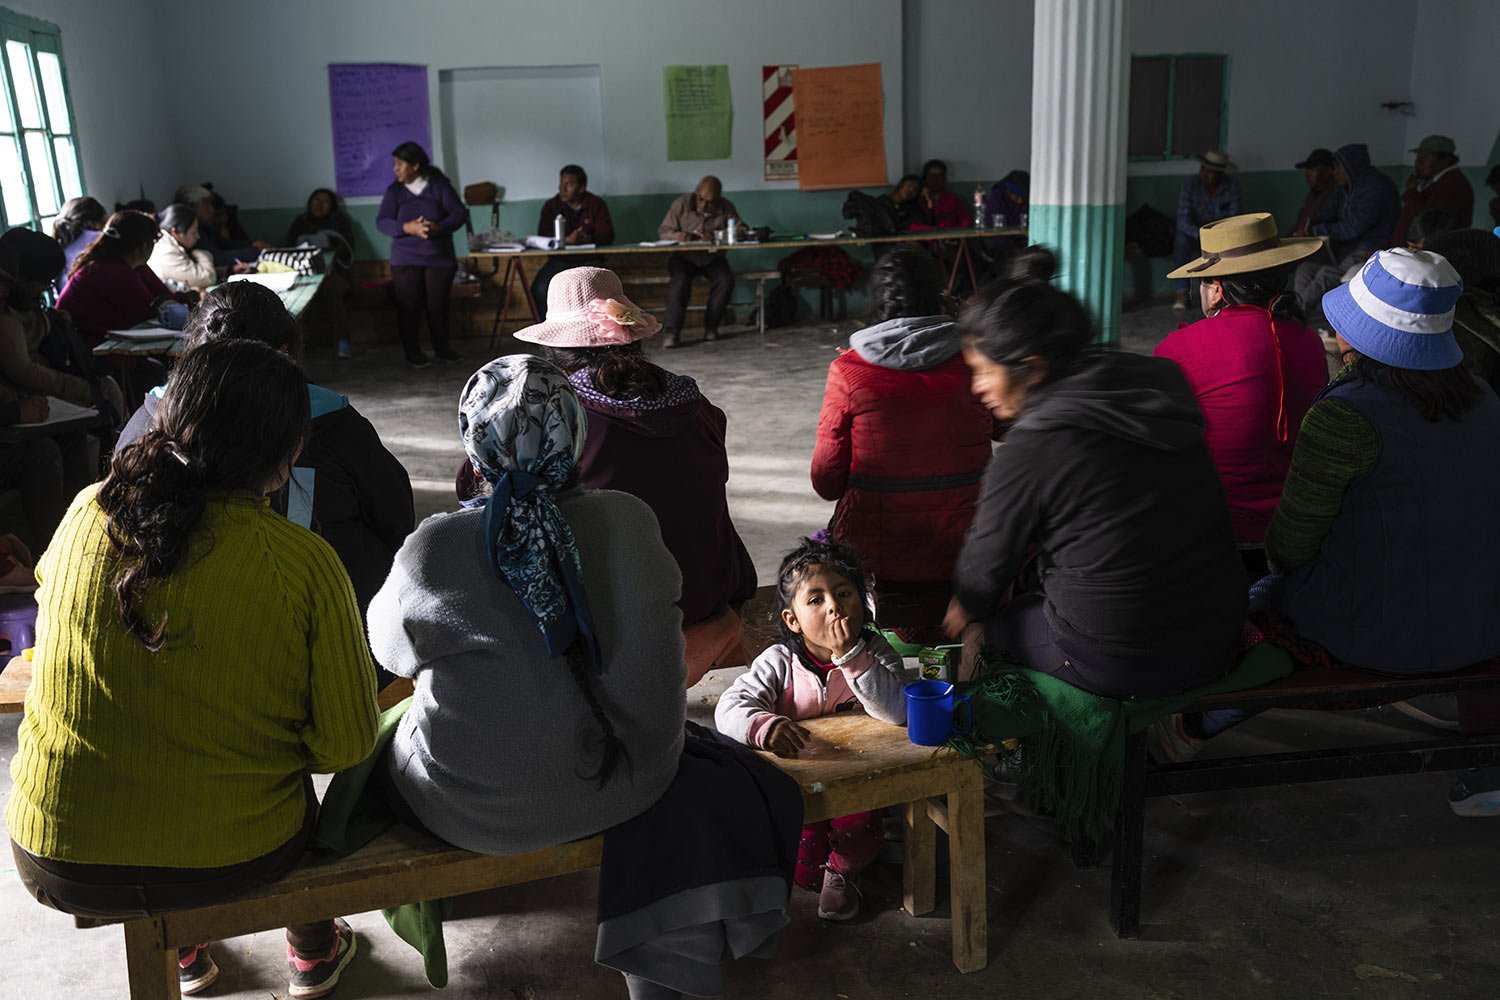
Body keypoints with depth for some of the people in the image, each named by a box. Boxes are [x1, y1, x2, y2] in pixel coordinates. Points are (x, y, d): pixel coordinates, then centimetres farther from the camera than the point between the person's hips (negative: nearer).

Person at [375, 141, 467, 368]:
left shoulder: (439, 185, -2)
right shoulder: (394, 190, 1)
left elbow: (460, 213, -7)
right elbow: (382, 221, -6)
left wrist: (439, 227, -25)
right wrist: (408, 228, -25)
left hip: (440, 258, 0)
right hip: (405, 260, 1)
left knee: (438, 305, 5)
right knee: (409, 306, 1)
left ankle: (442, 348, 22)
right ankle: (413, 352, 13)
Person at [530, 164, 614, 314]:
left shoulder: (596, 204, 1)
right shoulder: (551, 205, 2)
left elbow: (607, 236, -7)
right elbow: (543, 237, -9)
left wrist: (588, 239, -28)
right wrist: (567, 240, -28)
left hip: (589, 259, -1)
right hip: (559, 259, 1)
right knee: (540, 289, -26)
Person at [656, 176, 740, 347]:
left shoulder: (726, 207, -5)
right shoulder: (681, 204, -6)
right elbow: (663, 230, -2)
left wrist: (715, 236, -30)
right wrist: (676, 235, -27)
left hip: (712, 257, 1)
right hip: (683, 257, -1)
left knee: (726, 280, -29)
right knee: (681, 280, -33)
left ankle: (711, 327, -13)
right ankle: (672, 331, -32)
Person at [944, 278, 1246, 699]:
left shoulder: (1030, 450, -18)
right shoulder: (1158, 380, 4)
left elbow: (987, 562, -3)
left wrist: (962, 610, 19)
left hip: (1120, 668, -7)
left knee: (995, 612, 15)